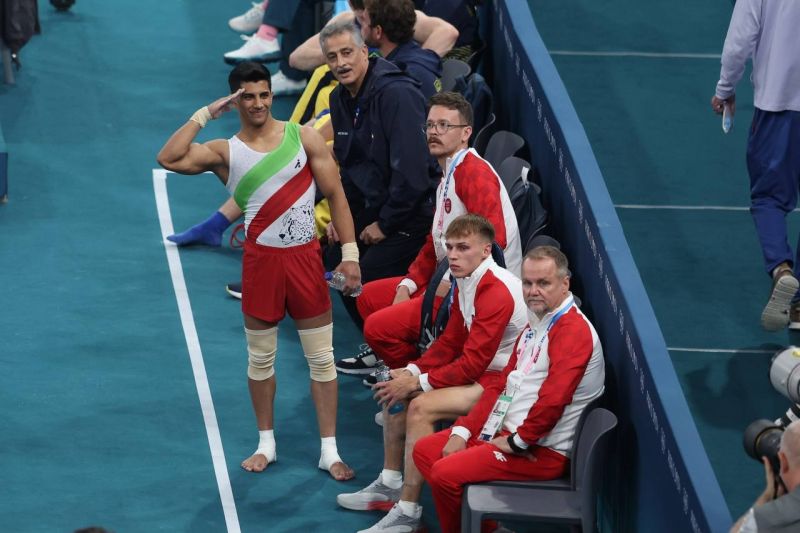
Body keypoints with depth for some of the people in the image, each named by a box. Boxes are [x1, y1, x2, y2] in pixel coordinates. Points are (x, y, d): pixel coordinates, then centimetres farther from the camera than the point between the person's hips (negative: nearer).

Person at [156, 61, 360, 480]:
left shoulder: (304, 137, 2)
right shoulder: (225, 152, 0)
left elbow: (335, 194, 2)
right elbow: (169, 158, -16)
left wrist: (349, 252, -4)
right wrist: (205, 115, -11)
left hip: (305, 257, 0)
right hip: (261, 258, 0)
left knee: (322, 358, 2)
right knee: (260, 358, 9)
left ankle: (329, 451, 9)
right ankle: (266, 444, 25)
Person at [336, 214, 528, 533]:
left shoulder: (497, 292, -25)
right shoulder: (466, 281, 5)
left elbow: (472, 364, -25)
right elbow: (450, 341, 12)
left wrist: (418, 383, -17)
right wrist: (413, 372, -3)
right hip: (481, 371, 11)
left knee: (421, 407, -24)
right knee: (397, 389, 9)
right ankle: (390, 485, 16)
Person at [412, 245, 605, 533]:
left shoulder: (573, 330, -19)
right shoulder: (534, 328, 15)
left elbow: (553, 400, -29)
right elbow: (501, 386, 17)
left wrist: (517, 442, -17)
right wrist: (463, 431, 6)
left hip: (542, 451, -11)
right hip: (506, 432, 11)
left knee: (445, 473, -20)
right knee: (424, 451, 9)